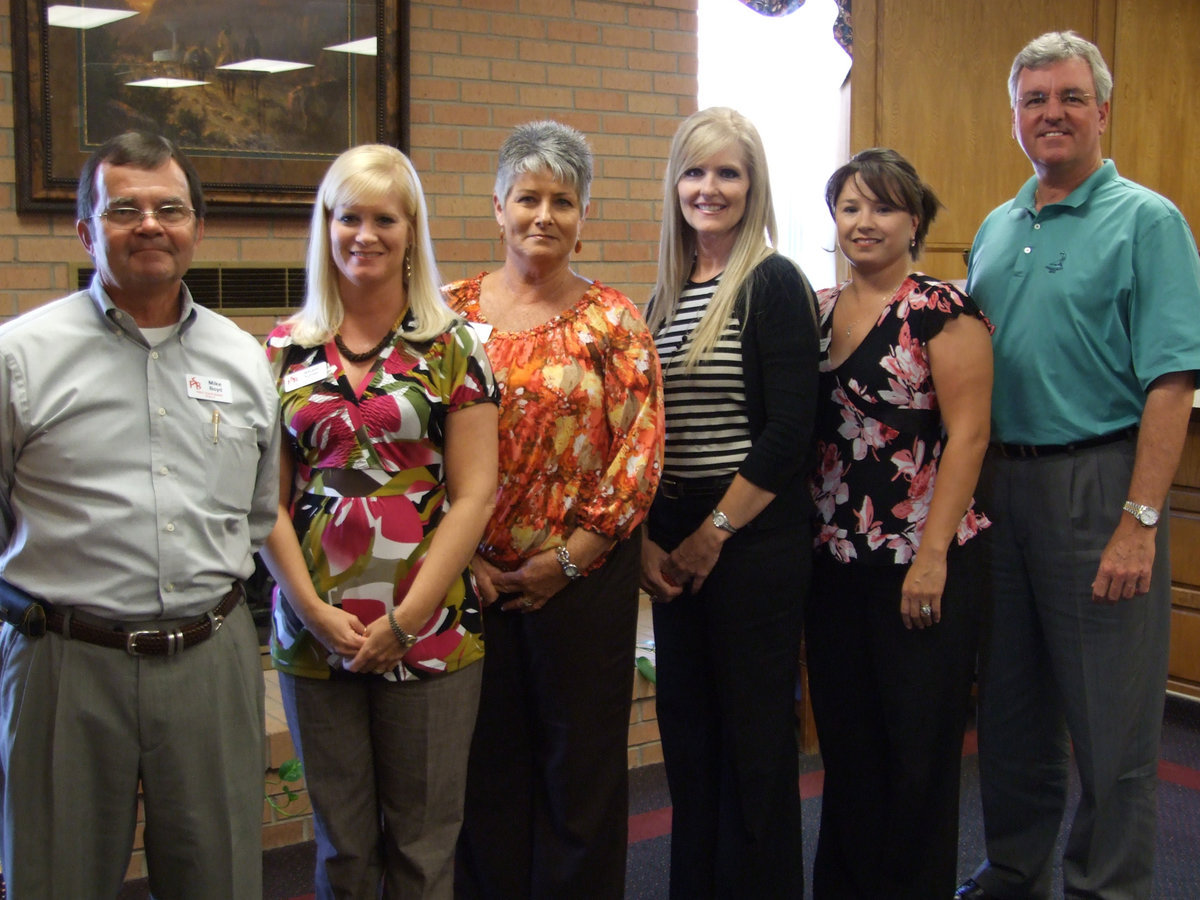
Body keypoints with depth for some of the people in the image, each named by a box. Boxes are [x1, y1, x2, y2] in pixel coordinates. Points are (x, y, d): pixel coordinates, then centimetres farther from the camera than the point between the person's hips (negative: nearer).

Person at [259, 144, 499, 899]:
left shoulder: (452, 347, 0)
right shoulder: (286, 350, 6)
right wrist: (313, 609, -8)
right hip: (314, 631, 2)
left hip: (430, 632, -2)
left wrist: (406, 620, -10)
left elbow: (475, 494, -5)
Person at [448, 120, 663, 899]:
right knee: (487, 761, 13)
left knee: (582, 761, 10)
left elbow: (642, 448, -6)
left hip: (582, 574, -1)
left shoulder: (612, 319, -1)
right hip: (472, 576, 2)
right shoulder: (455, 311, 4)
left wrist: (568, 556, -10)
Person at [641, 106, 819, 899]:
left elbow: (788, 431, -15)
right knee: (687, 729, 14)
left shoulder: (774, 284, -8)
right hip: (672, 545, 7)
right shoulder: (667, 293, 12)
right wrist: (646, 539, 2)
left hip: (755, 537, -6)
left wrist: (713, 533, -12)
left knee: (754, 734, 4)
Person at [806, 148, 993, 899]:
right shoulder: (817, 310, 10)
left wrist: (932, 557, -16)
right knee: (845, 742, 14)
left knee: (918, 747, 5)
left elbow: (967, 436, -12)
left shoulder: (943, 312, -8)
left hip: (919, 563, -5)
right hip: (834, 559, 6)